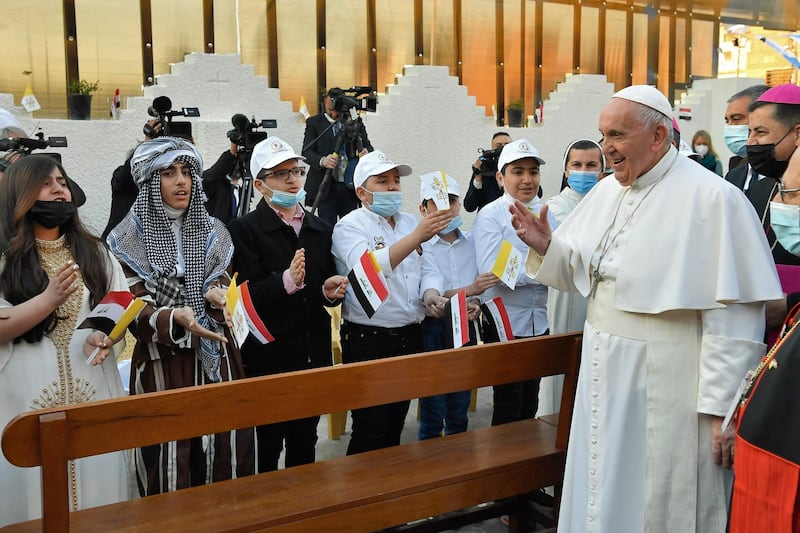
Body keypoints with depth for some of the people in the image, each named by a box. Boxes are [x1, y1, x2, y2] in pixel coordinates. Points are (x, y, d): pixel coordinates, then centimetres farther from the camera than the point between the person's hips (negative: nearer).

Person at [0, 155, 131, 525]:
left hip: (92, 392, 3)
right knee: (34, 493, 2)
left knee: (97, 484, 6)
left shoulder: (93, 252, 11)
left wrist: (106, 335, -12)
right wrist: (49, 299, -21)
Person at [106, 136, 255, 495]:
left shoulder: (212, 232, 10)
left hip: (215, 361, 3)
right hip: (162, 365, -3)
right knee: (169, 465, -1)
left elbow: (223, 283, 7)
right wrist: (176, 319, -28)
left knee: (223, 457, 5)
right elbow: (136, 313, -8)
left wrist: (215, 294, -17)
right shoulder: (130, 239, -2)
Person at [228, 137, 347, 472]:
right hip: (269, 358, -5)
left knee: (305, 442, 17)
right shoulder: (244, 230, -8)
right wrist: (287, 281, -32)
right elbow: (247, 296, -18)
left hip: (314, 355, 5)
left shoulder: (320, 229, 11)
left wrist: (331, 292, -7)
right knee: (266, 447, 7)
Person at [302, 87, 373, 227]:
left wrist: (366, 152, -15)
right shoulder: (314, 123, 4)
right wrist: (322, 160, -27)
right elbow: (306, 151, -4)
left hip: (350, 186, 2)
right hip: (326, 187, -2)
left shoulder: (355, 123, 10)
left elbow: (368, 146, 11)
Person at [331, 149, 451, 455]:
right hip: (369, 340, -6)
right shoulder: (349, 227, -9)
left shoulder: (410, 222, 11)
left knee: (396, 424, 18)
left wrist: (430, 297, 0)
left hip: (410, 335, 6)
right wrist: (417, 236, -37)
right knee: (370, 431, 1)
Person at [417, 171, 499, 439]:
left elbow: (483, 285, 10)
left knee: (459, 412, 15)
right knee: (432, 415, 4)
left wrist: (477, 303, -11)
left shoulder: (472, 241, 5)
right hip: (432, 329, -4)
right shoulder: (419, 245, -9)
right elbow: (429, 295, -19)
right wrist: (469, 290, -32)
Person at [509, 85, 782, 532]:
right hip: (605, 373, 7)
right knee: (605, 494, 19)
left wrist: (723, 407, -17)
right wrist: (546, 246, -6)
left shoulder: (712, 198, -16)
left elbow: (733, 314, -18)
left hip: (665, 387, -6)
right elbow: (580, 271, 14)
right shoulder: (606, 191, 6)